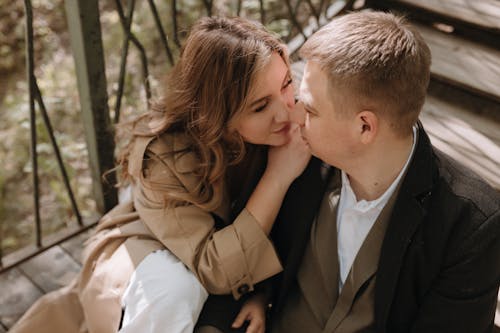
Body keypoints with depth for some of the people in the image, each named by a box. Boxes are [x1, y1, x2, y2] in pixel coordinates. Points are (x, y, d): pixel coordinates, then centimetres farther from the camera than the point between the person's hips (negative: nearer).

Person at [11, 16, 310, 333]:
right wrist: (278, 175, -42)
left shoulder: (293, 126, -24)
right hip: (153, 250, -4)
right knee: (176, 286, -35)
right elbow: (218, 268, -38)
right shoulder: (165, 155, -34)